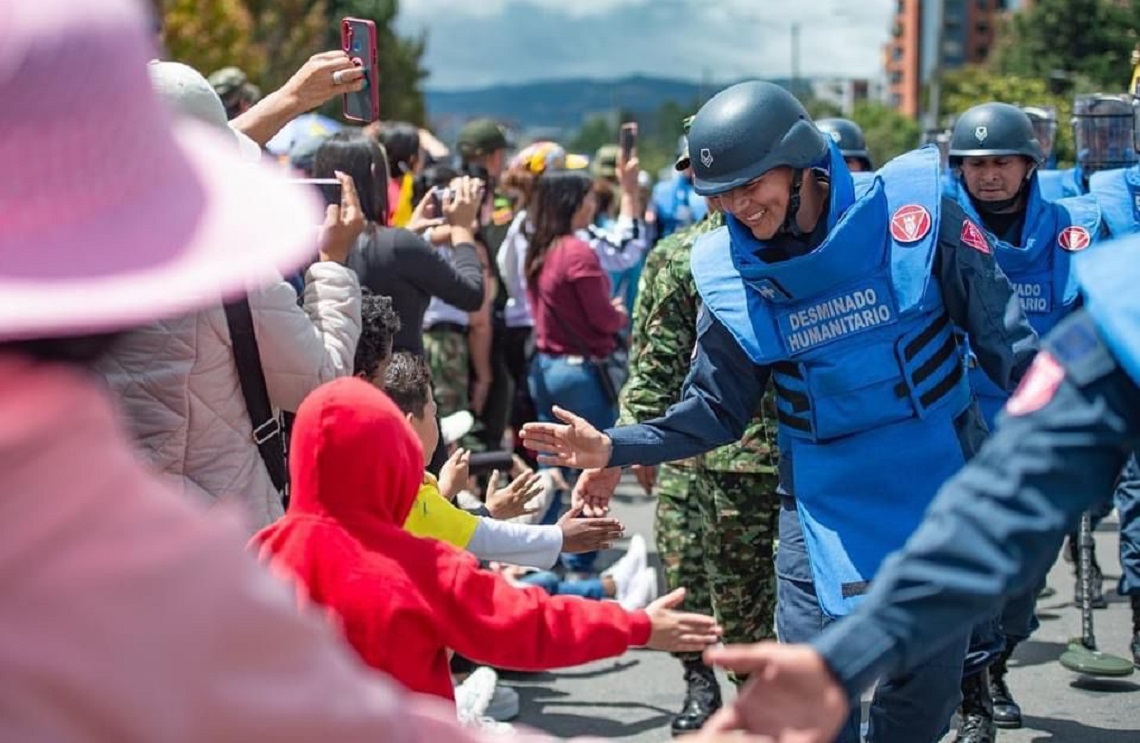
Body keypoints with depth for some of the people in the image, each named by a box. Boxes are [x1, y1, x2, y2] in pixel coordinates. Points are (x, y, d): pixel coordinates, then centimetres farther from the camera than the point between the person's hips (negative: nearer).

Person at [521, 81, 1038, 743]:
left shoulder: (912, 209, -12)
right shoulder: (730, 272, -6)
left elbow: (1004, 335, -5)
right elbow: (716, 409, 2)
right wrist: (616, 448, -11)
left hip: (939, 483, 0)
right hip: (826, 501, 1)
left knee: (927, 687, 9)